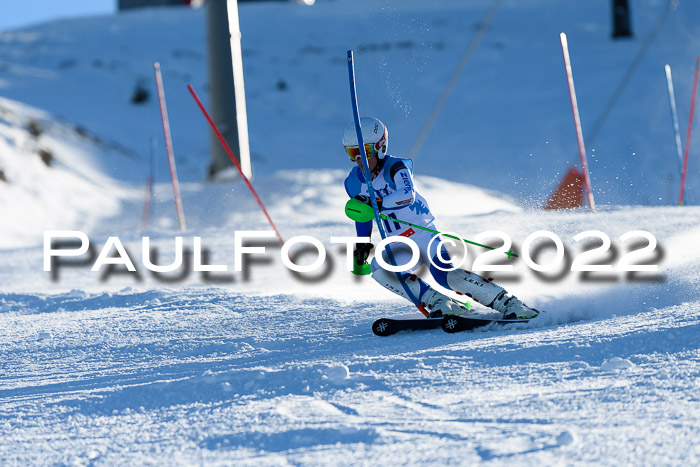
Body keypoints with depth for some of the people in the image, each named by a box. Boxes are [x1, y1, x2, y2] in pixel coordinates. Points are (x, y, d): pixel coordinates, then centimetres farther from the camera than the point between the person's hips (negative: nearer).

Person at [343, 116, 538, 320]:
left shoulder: (395, 168, -17)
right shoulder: (354, 183, 1)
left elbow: (408, 195, -38)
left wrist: (377, 203, -51)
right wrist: (362, 245, 17)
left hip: (425, 234, -6)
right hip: (399, 246, 6)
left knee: (444, 274, -28)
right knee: (379, 269, -24)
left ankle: (509, 303, -19)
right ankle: (438, 303, -19)